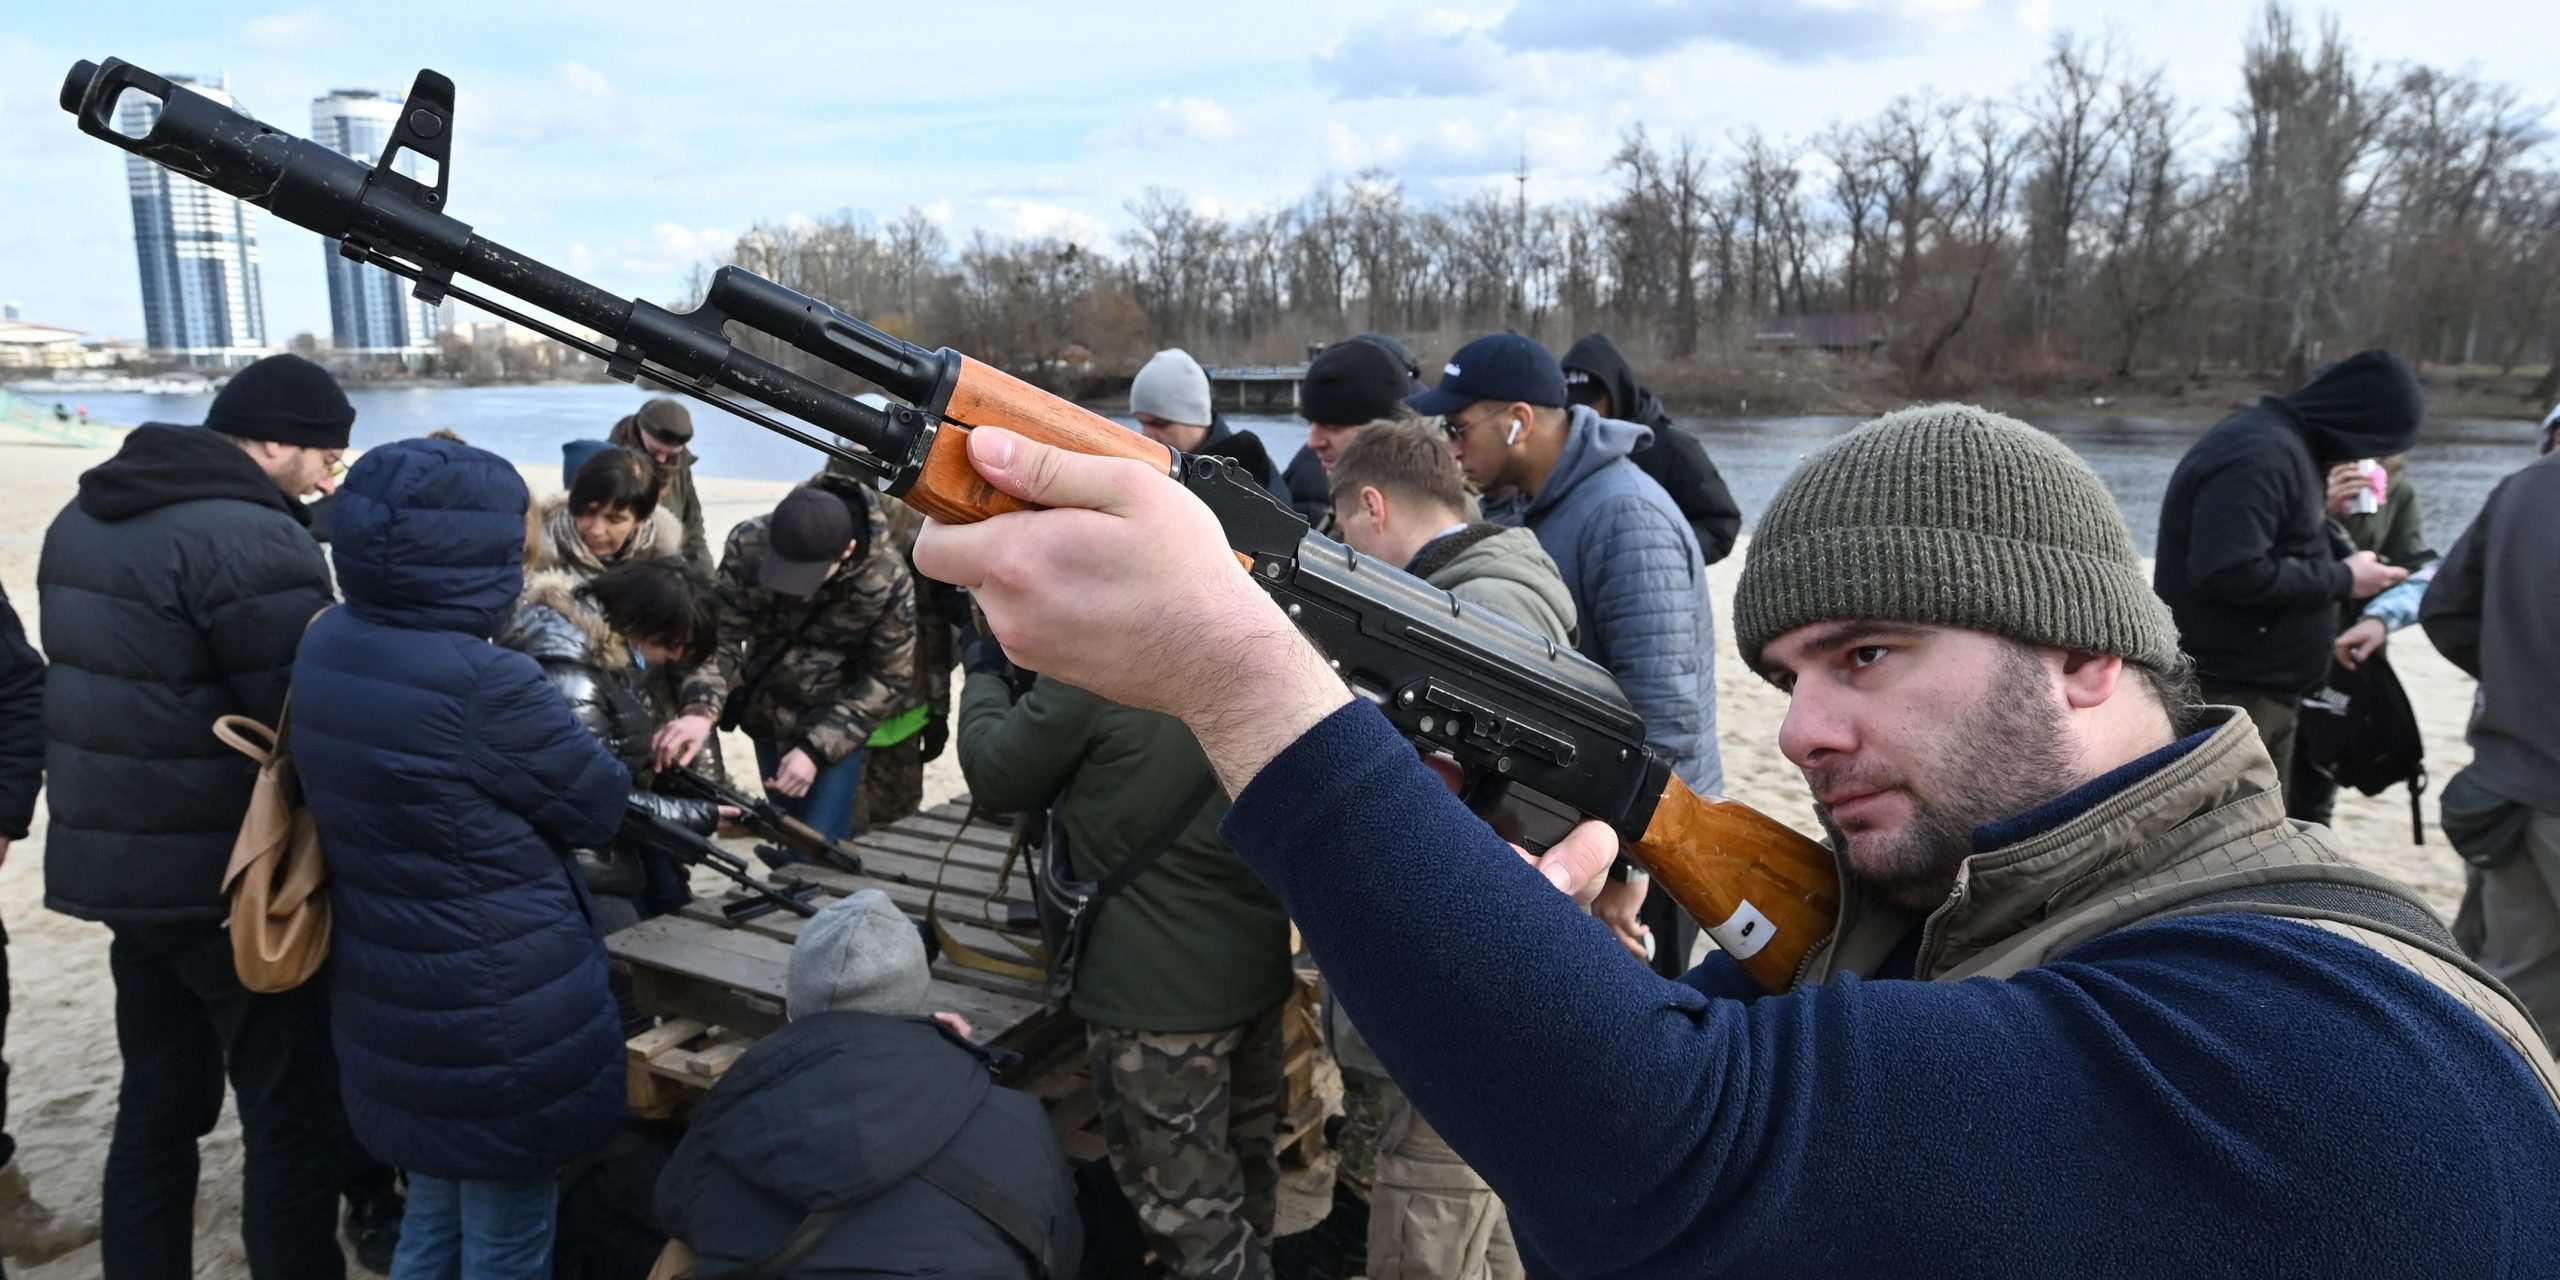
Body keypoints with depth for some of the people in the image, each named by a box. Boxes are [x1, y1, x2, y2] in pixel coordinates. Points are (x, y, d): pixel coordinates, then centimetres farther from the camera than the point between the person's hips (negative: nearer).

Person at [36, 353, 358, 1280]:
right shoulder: (253, 538, -19)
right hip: (232, 879, -9)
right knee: (296, 1117, 2)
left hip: (118, 861, 9)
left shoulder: (85, 519, 11)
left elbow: (122, 686, 16)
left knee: (158, 1106, 19)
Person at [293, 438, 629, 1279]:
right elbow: (600, 807, -14)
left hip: (389, 1005, 8)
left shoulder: (327, 649, -3)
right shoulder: (485, 686, -29)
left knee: (437, 1207, 28)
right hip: (497, 1017, -8)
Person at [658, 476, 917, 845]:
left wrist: (816, 748, -23)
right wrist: (701, 709, -35)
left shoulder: (887, 580, -26)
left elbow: (889, 679, -16)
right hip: (768, 717, 3)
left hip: (839, 726, -3)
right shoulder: (748, 545, -21)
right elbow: (720, 636, -16)